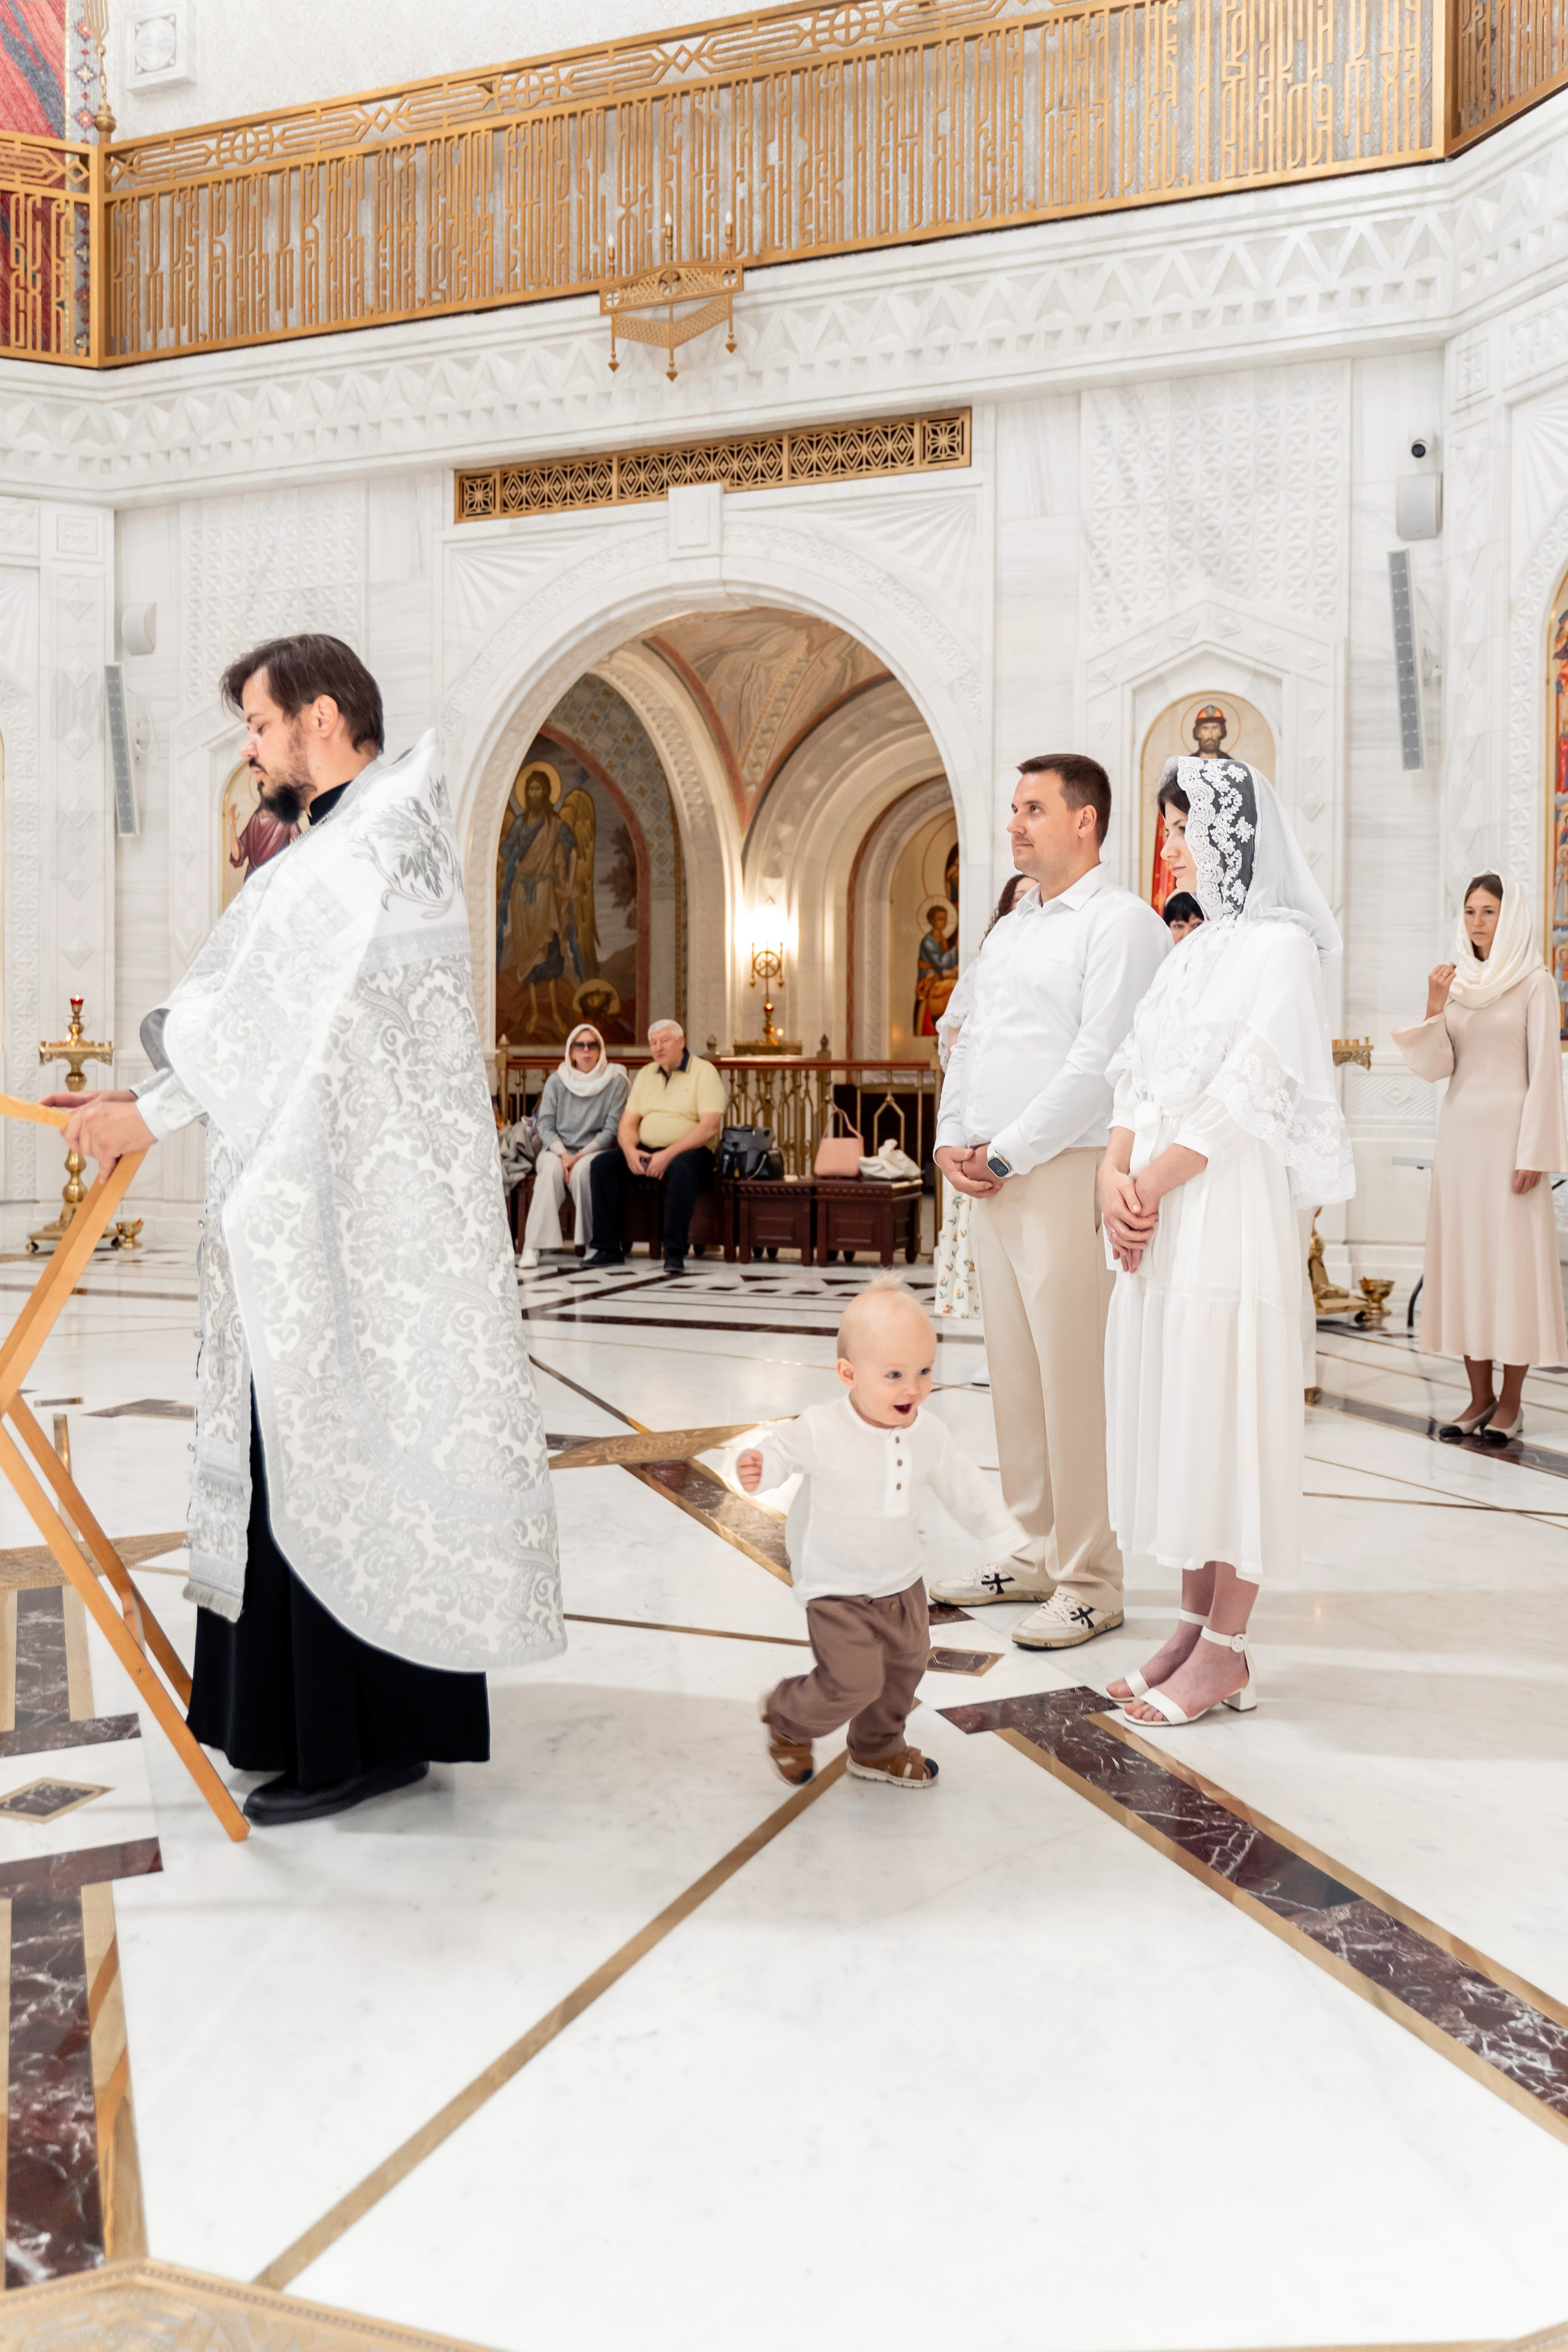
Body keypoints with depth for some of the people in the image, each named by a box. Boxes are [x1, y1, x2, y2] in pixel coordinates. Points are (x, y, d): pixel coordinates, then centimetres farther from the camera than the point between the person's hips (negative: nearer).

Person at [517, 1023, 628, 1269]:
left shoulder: (615, 1081, 0)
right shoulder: (557, 1081, 5)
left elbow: (611, 1129, -5)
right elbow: (546, 1125, 2)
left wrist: (580, 1156, -16)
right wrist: (562, 1154, -16)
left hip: (594, 1150, -1)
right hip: (556, 1149, 1)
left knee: (582, 1170, -36)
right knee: (552, 1169, -33)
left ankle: (592, 1242, -25)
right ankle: (533, 1246, -38)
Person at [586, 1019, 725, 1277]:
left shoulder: (704, 1072, -3)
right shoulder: (645, 1074, 16)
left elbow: (709, 1127, -16)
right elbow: (628, 1123, 11)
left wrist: (669, 1154, -24)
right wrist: (630, 1151, -13)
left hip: (689, 1152, -6)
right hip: (646, 1152, 6)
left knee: (682, 1168, -39)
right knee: (602, 1163, -17)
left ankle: (675, 1253, -37)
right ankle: (609, 1248, -17)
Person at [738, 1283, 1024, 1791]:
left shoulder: (928, 1435, -10)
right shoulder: (822, 1431, -24)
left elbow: (964, 1487, 3)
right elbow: (783, 1449, -8)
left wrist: (1007, 1532, 5)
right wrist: (757, 1469, -30)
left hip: (903, 1583, 6)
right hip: (838, 1592, -6)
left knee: (906, 1666, 20)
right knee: (854, 1682, -12)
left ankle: (878, 1751, 46)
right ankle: (787, 1720, 20)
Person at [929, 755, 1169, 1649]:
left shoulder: (1121, 921, -7)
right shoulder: (1009, 930, 21)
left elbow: (1098, 1066, -16)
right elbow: (971, 1043, 22)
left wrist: (1006, 1154, -14)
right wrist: (951, 1138, 6)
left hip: (1069, 1174, -8)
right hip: (994, 1178, 8)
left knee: (1073, 1378, -6)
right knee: (1014, 1371, 11)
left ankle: (1090, 1582, 4)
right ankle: (1040, 1551, 22)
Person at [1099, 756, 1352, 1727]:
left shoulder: (1282, 945, -7)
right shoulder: (1196, 949, 17)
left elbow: (1245, 1096, -15)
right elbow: (1140, 1079, 12)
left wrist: (1152, 1183, -12)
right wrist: (1115, 1175, -3)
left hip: (1232, 1214, -8)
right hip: (1160, 1215, 8)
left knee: (1228, 1415, -2)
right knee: (1175, 1414, 10)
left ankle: (1226, 1652, 7)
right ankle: (1195, 1625, 20)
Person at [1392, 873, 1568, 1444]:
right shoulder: (1456, 982, 11)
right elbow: (1434, 1067, 6)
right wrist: (1434, 1009, -10)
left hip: (1509, 1130, -5)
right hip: (1459, 1128, 5)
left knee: (1514, 1257, -2)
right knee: (1462, 1255, 5)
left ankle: (1510, 1401, 5)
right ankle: (1480, 1396, 12)